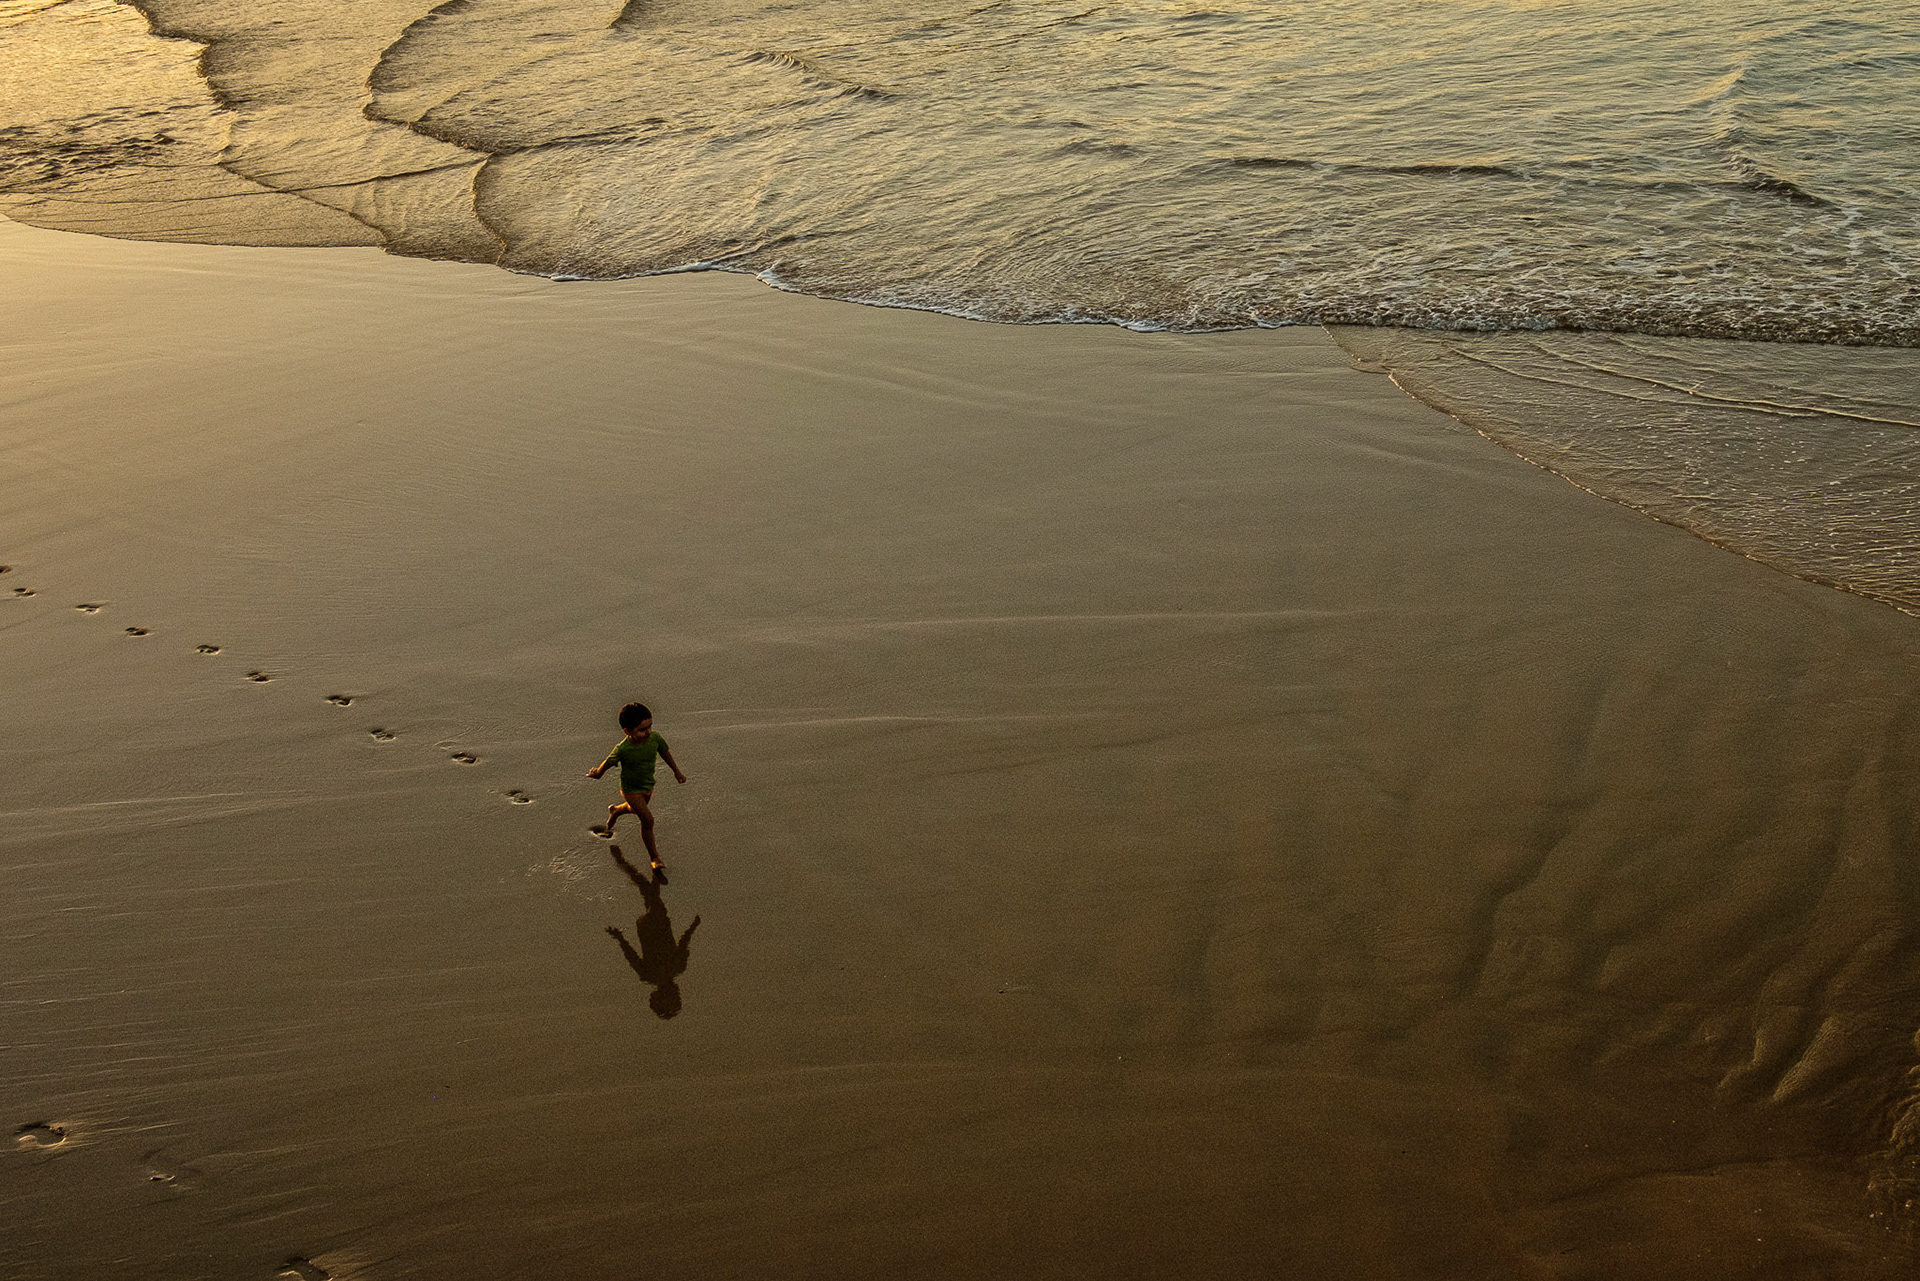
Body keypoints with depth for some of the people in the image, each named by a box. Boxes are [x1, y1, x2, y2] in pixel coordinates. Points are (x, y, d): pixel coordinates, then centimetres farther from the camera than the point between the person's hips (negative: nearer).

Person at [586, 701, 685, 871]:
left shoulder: (655, 738, -22)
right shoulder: (623, 749, -34)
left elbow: (665, 753, -1)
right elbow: (608, 763, -13)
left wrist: (677, 772, 10)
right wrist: (597, 773, 5)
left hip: (648, 785, 6)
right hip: (631, 789, -6)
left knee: (636, 809, 31)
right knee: (647, 820, -11)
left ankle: (615, 811, 65)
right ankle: (654, 857, 6)